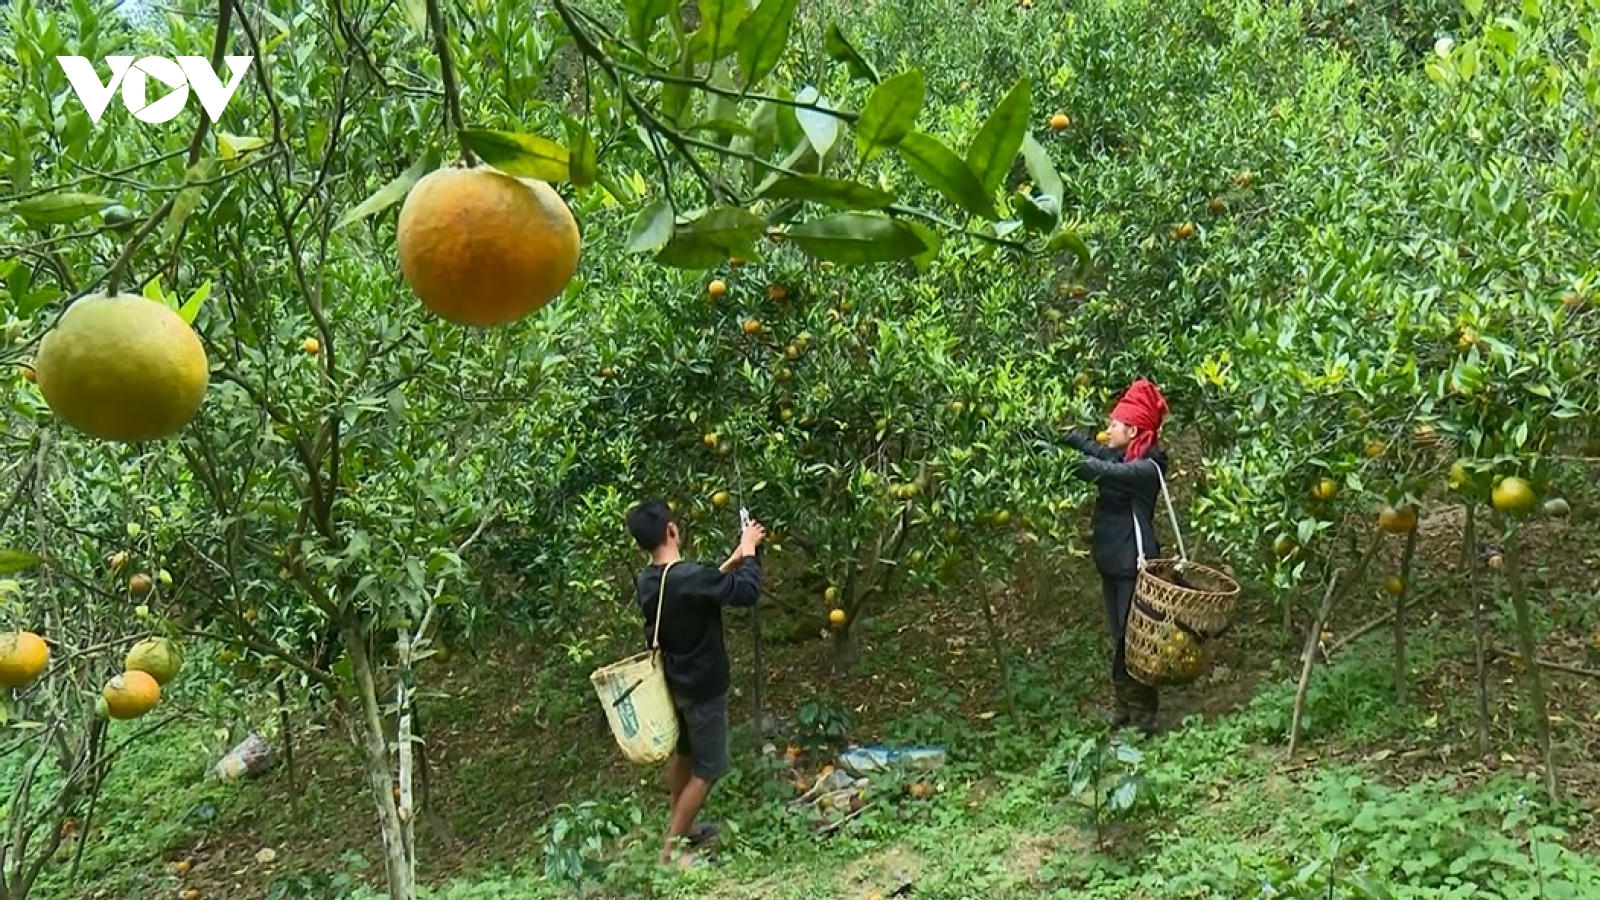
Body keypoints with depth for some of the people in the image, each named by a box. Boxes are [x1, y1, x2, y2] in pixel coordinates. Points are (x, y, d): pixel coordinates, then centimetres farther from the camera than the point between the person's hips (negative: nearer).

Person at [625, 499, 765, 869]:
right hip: (702, 687, -8)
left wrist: (733, 560, 10)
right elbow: (747, 591, -25)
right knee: (706, 770, 6)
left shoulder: (646, 581, -4)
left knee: (682, 755, 25)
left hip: (671, 682, 8)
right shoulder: (689, 577, -32)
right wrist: (749, 550, -11)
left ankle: (683, 828, 41)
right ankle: (670, 849, 11)